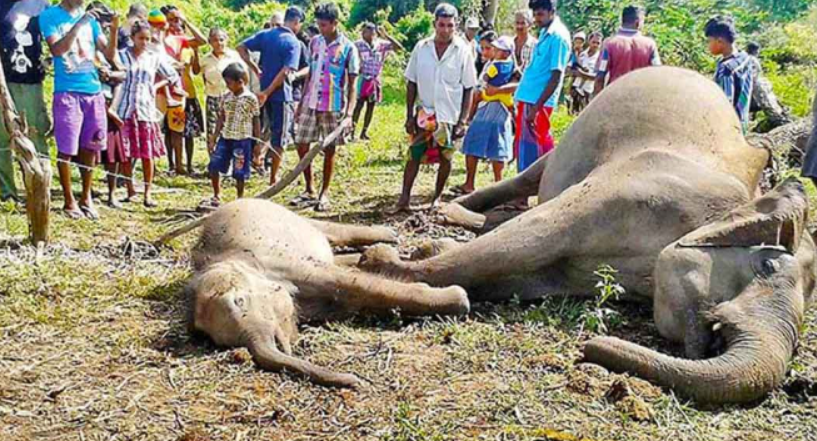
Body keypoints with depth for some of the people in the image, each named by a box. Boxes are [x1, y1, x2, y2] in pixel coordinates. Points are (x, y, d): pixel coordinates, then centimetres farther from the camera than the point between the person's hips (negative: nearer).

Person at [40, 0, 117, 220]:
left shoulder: (90, 18, 10)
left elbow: (109, 55, 6)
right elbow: (57, 50, -15)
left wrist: (114, 29, -9)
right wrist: (79, 24, -20)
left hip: (94, 90, 4)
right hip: (67, 92, -4)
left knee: (90, 147, 8)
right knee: (66, 149, -1)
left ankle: (86, 197, 20)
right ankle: (69, 201, 11)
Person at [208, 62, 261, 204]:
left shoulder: (251, 98, -6)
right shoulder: (226, 97, 7)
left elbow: (256, 122, -2)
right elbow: (221, 119, 12)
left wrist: (257, 144, -3)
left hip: (243, 140, -4)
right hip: (225, 138, 5)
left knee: (239, 173, 1)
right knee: (214, 166, -2)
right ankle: (216, 196, 15)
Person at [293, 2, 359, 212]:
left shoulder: (348, 48, -8)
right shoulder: (314, 42, 7)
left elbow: (352, 84, -9)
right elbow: (310, 74, 15)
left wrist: (349, 113, -18)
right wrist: (301, 102, 12)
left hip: (333, 107, -5)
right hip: (310, 104, 5)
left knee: (329, 150, 4)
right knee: (302, 146, 5)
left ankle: (324, 193, 17)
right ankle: (309, 190, 20)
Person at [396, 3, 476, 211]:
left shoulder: (463, 51, -7)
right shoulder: (421, 48, -3)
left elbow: (469, 89, -4)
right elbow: (411, 84, 3)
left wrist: (462, 121, -8)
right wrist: (409, 115, -1)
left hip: (450, 115, -1)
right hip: (424, 113, 1)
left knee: (445, 158, 9)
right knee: (414, 154, -3)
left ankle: (437, 197, 24)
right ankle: (404, 198, 1)